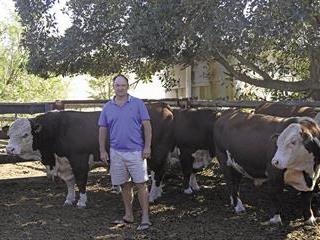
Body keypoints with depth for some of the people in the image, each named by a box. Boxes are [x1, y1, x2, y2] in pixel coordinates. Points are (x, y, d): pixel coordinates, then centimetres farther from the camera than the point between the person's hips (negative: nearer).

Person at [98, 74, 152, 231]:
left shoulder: (138, 104, -1)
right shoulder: (107, 107, 7)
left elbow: (147, 126, -3)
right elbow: (103, 130, 10)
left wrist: (147, 147, -10)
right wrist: (102, 151, 3)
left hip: (136, 152, -3)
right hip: (116, 153, 3)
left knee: (140, 184, -3)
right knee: (124, 185, 11)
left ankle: (145, 218, 2)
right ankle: (128, 215, 23)